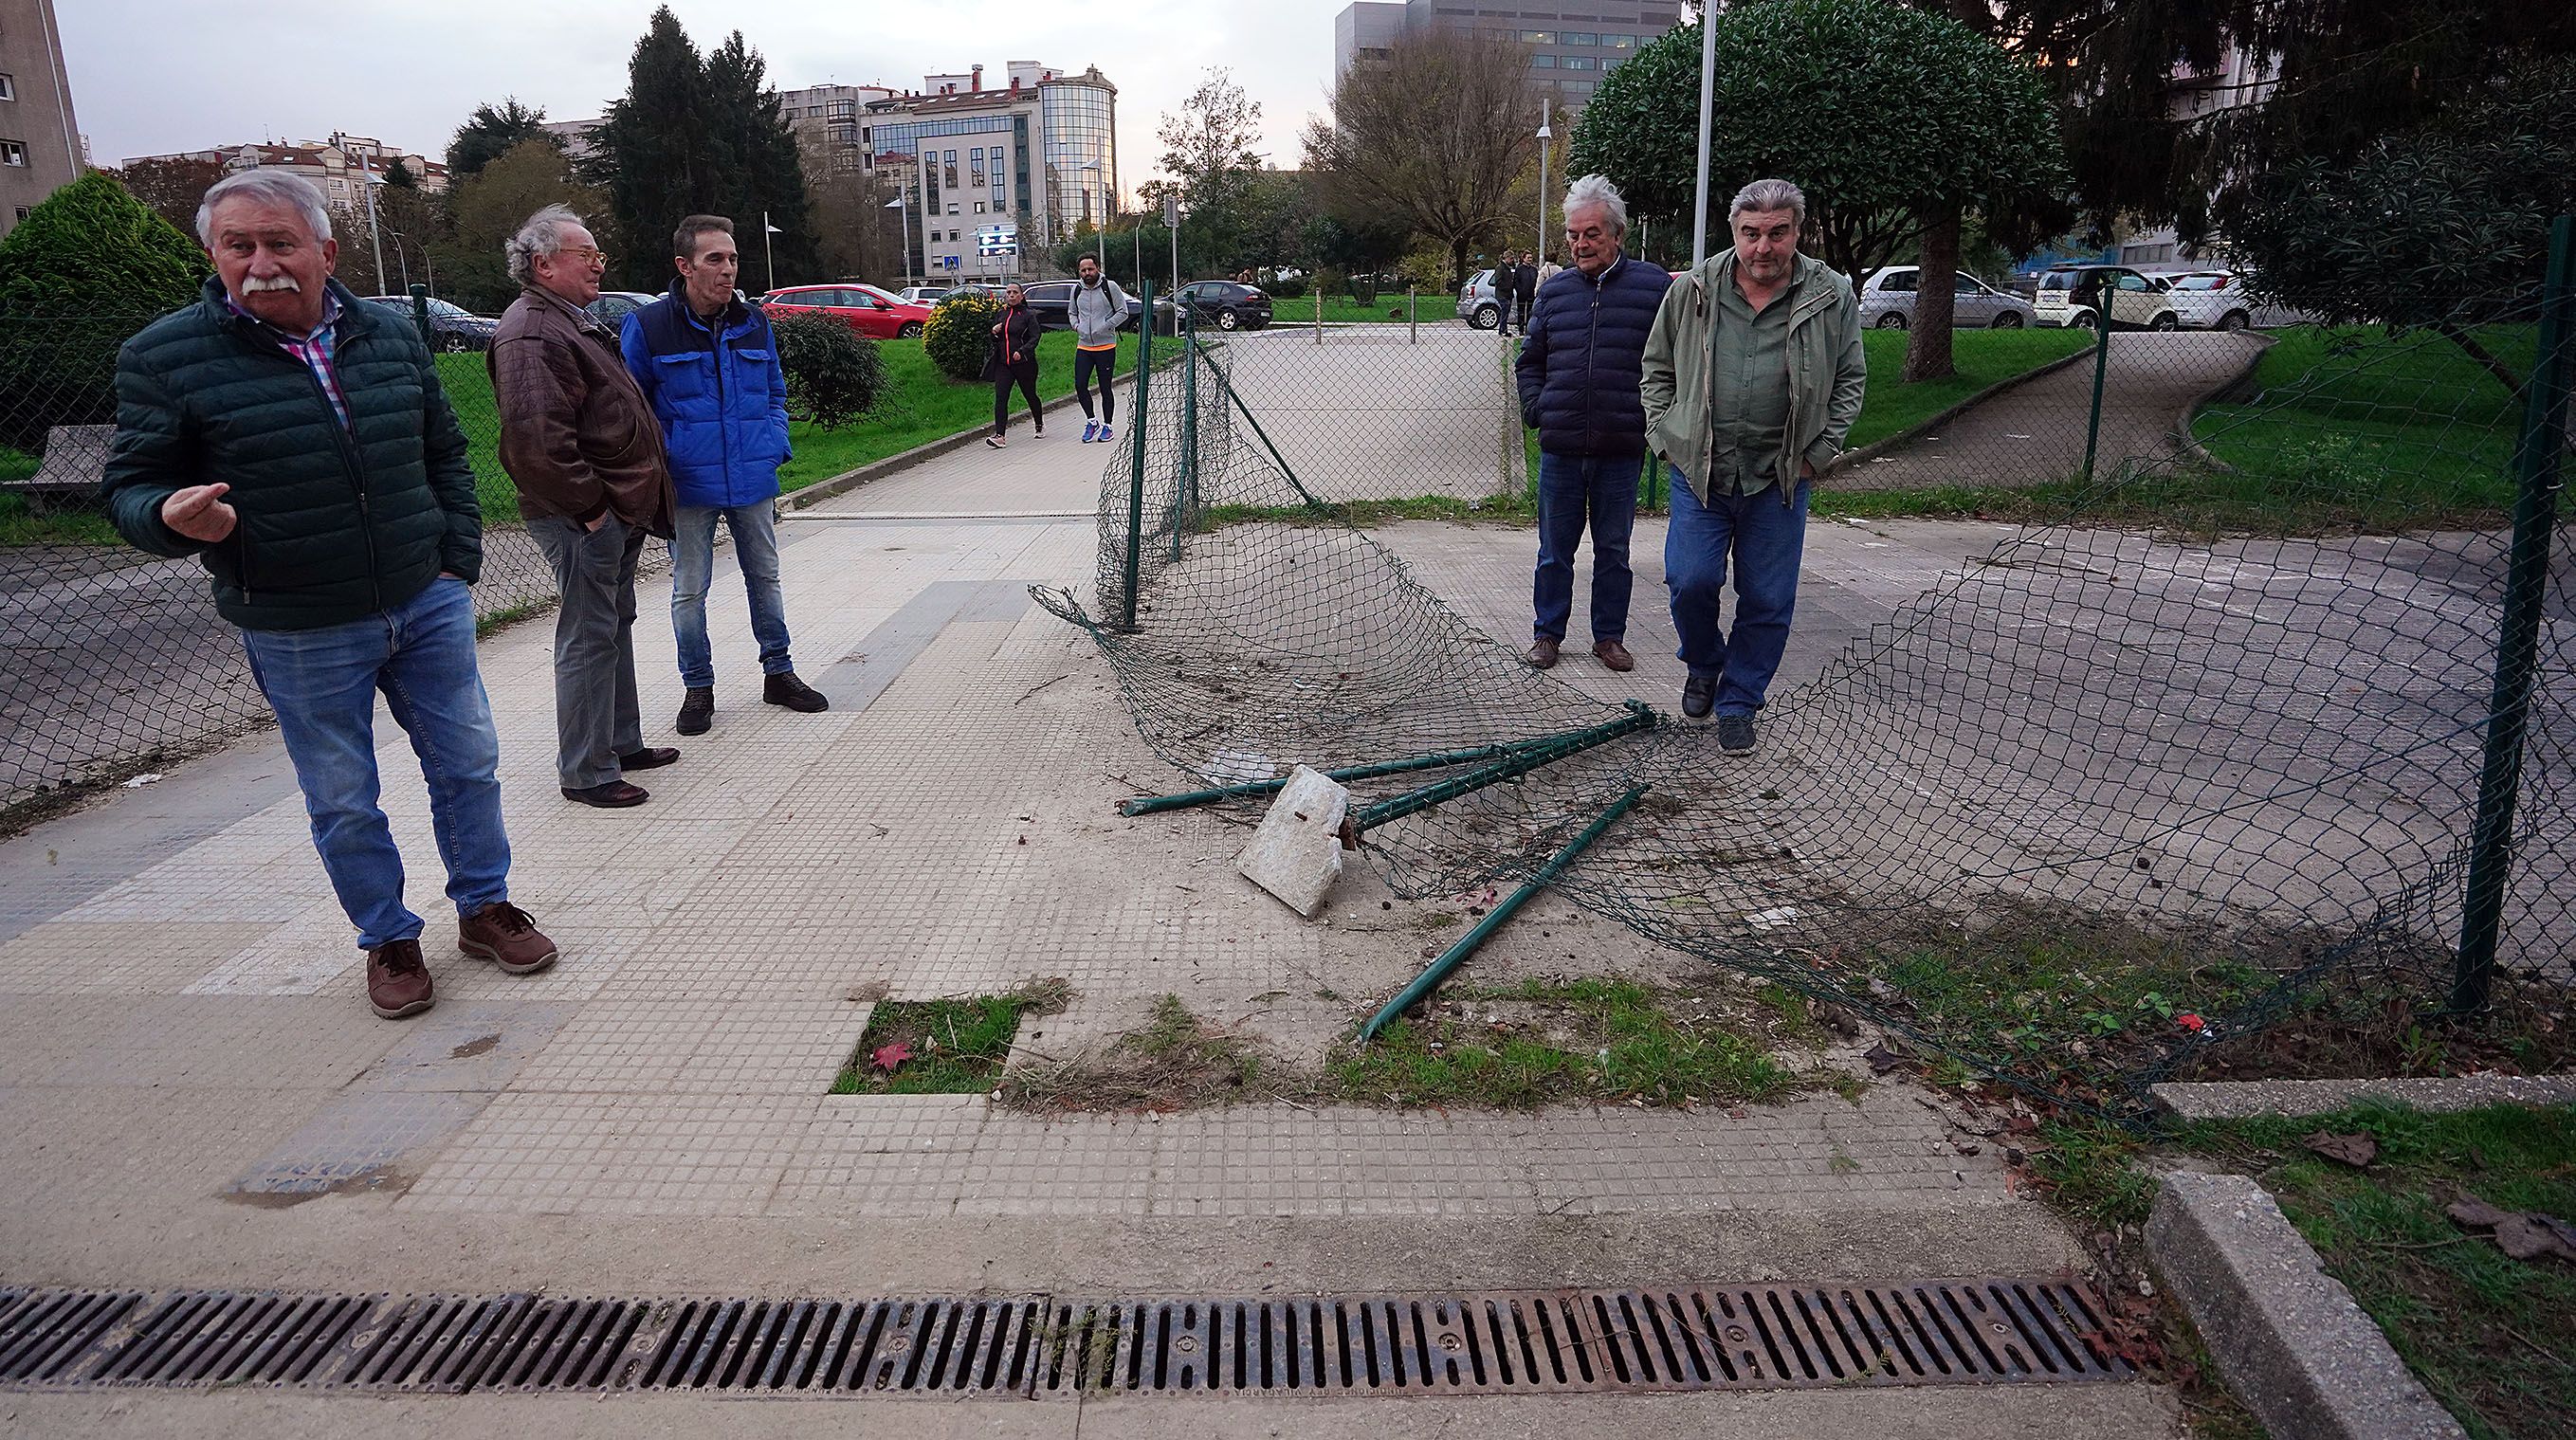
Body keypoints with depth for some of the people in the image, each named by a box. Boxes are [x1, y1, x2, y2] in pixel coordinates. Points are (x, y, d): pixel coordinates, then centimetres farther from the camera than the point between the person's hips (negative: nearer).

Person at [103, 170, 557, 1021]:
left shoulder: (390, 337, 3)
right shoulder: (163, 358, -7)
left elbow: (445, 455, 13)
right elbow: (131, 486, -3)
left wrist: (459, 558, 5)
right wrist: (172, 516, -26)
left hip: (428, 605, 3)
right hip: (297, 634, -3)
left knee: (467, 764, 12)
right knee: (342, 803, 8)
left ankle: (485, 907, 31)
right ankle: (389, 941, 27)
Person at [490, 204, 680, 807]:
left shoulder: (575, 321, 19)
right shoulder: (531, 335, -17)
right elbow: (537, 439, -28)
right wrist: (588, 504, -21)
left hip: (617, 510, 11)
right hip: (583, 517, -11)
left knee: (616, 625, 19)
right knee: (590, 637, -4)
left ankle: (621, 743, 32)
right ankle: (586, 772, 5)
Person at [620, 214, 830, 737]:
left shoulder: (754, 324, 6)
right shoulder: (648, 327, -7)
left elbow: (775, 393, 18)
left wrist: (775, 447, 4)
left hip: (754, 481, 4)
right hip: (688, 487, -3)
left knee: (765, 577, 14)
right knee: (689, 590, 6)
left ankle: (779, 672, 28)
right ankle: (698, 688, 20)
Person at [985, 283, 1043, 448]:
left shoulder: (1028, 315, -3)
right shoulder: (1001, 315, 12)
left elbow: (1035, 338, -12)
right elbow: (994, 341, 21)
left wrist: (1022, 352, -27)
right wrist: (994, 333, -2)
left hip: (1024, 364, -4)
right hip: (1003, 364, 4)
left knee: (1030, 395, 12)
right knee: (1000, 398, -10)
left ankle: (1039, 425, 37)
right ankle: (999, 435, -15)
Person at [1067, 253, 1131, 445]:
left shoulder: (1110, 287, -6)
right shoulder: (1077, 290, 8)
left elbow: (1122, 312, -5)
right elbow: (1072, 312, 24)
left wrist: (1105, 327, -14)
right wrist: (1076, 325, 3)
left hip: (1105, 346, -4)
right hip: (1083, 346, 4)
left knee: (1105, 388, 2)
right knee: (1080, 386, -2)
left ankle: (1108, 426, 14)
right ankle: (1091, 422, 15)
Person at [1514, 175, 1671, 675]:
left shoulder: (1654, 287, -1)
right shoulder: (1554, 291, 8)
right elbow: (1529, 361, 18)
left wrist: (1652, 418, -4)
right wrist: (1537, 409, 5)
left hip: (1622, 450, -2)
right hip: (1559, 447, 2)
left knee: (1613, 550, 10)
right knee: (1555, 549, 10)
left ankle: (1609, 636, 22)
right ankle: (1547, 632, 22)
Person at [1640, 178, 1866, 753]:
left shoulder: (1832, 298, -2)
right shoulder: (1691, 291, -1)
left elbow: (1850, 380, 9)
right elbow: (1658, 367, 12)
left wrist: (1818, 452, 1)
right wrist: (1666, 434, 4)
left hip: (1781, 479, 0)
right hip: (1698, 470, 0)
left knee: (1768, 601, 4)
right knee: (1691, 581, -7)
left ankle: (1738, 703, 21)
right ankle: (1704, 666, 24)